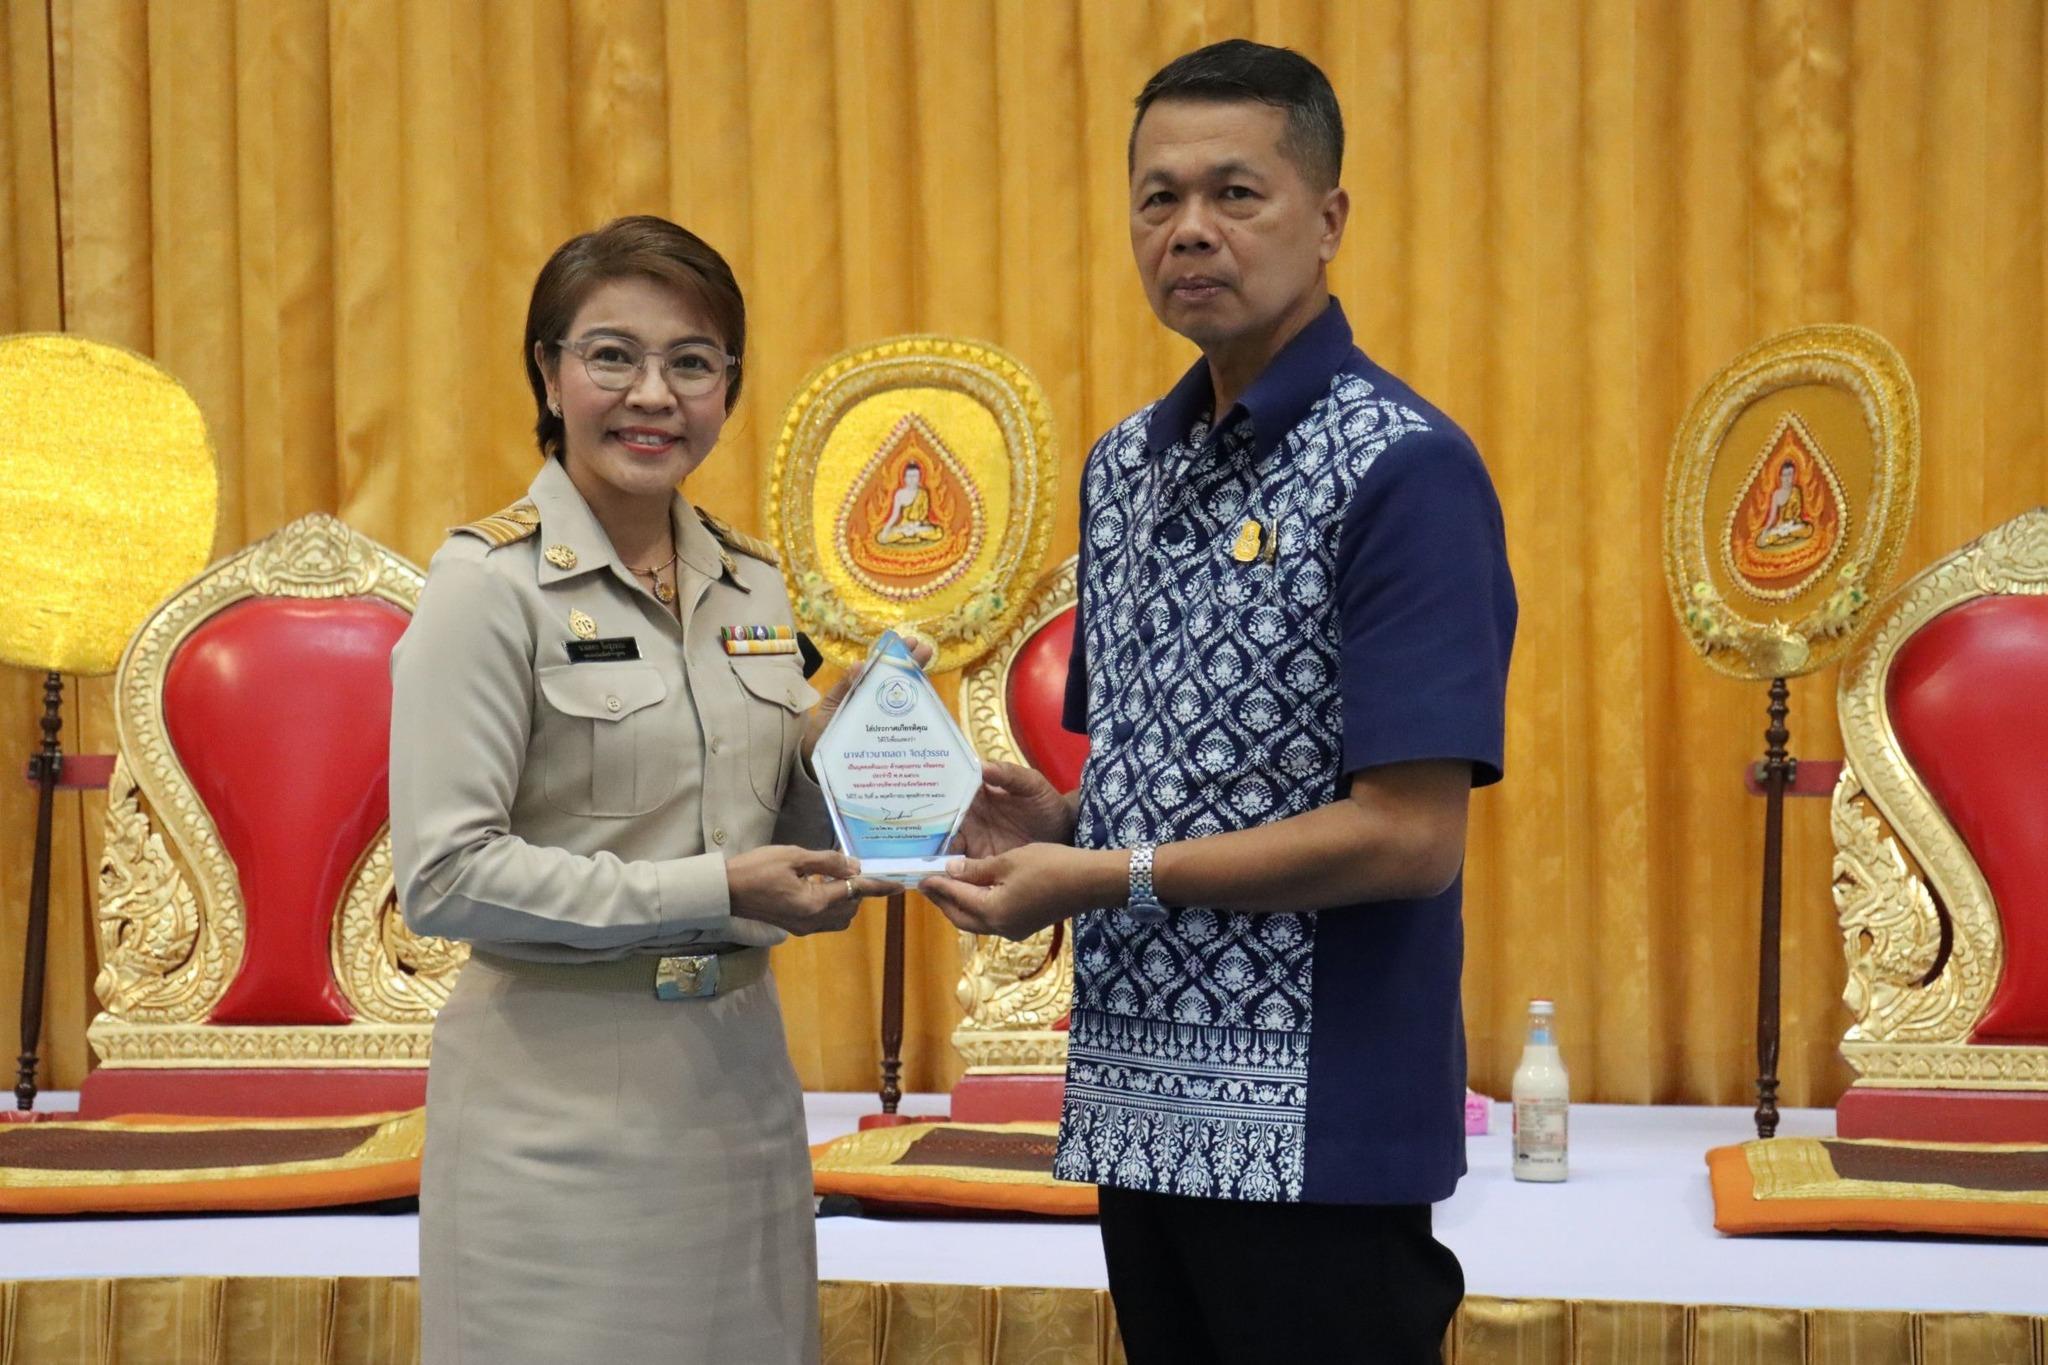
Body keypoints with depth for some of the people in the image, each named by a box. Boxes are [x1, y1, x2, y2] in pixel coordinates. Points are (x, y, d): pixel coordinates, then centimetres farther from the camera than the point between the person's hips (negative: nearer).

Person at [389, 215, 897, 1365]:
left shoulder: (751, 581, 9)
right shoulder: (494, 581, -9)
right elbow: (443, 874, -16)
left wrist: (830, 754, -5)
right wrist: (712, 892, -19)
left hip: (739, 1072, 6)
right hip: (561, 1100, -6)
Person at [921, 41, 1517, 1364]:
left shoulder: (1404, 470, -13)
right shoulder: (1124, 466, 12)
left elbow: (1408, 836, -19)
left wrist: (1109, 876, -16)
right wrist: (1055, 821, 0)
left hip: (1315, 1136, -7)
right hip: (1141, 1107, 7)